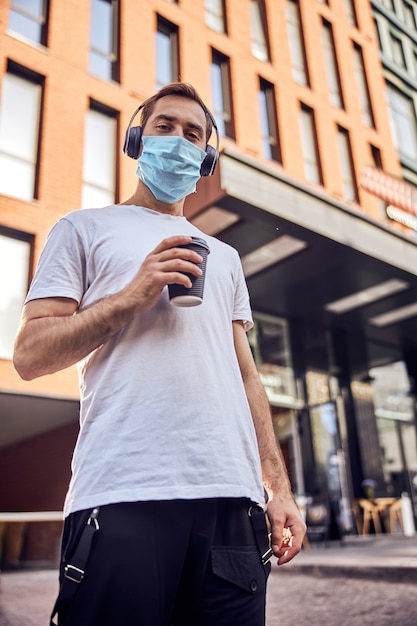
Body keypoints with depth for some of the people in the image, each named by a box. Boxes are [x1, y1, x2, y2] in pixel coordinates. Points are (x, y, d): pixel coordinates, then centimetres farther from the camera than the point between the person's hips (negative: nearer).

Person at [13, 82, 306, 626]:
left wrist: (279, 489, 11)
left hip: (233, 499, 4)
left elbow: (245, 374, 19)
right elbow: (30, 355, 3)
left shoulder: (224, 256, 24)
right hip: (123, 498, -3)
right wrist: (133, 296, -9)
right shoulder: (85, 228, 12)